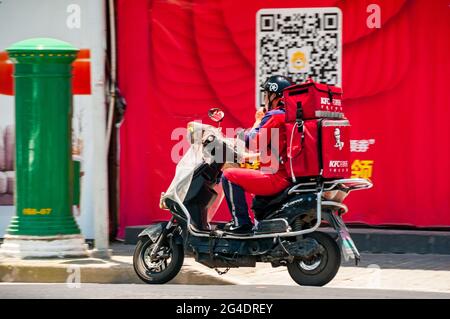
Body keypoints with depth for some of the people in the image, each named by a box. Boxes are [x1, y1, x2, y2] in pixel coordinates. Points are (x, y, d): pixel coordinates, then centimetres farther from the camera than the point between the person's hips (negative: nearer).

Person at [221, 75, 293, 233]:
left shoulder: (273, 116, -13)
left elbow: (252, 142, -14)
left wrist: (258, 121, 0)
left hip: (276, 178, -10)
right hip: (290, 176, 10)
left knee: (229, 176, -6)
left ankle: (241, 222, -8)